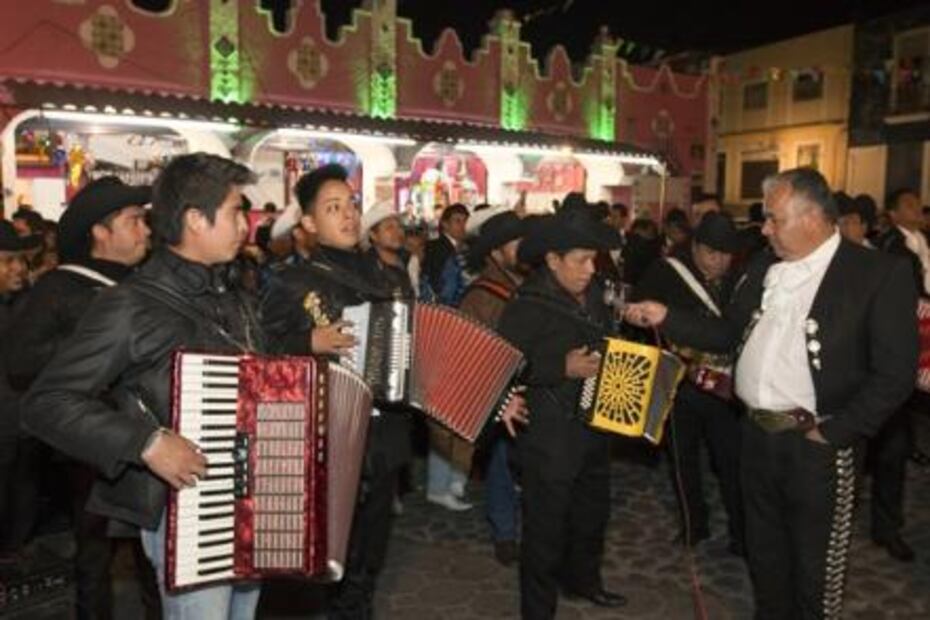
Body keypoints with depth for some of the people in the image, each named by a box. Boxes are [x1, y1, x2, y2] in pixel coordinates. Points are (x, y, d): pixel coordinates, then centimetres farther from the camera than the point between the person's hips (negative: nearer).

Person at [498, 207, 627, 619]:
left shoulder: (593, 296, 6)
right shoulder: (528, 306, -17)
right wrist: (564, 368, -24)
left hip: (595, 427, 8)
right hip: (549, 436, -8)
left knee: (592, 512, 24)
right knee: (547, 526, 5)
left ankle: (582, 579, 48)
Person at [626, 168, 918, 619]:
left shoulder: (881, 273, -11)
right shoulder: (764, 269, 7)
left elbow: (894, 374, -14)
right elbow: (728, 334, 13)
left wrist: (833, 433, -15)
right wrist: (665, 317, 3)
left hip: (814, 443, -5)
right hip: (757, 434, 6)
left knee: (815, 561, 11)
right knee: (764, 548, 21)